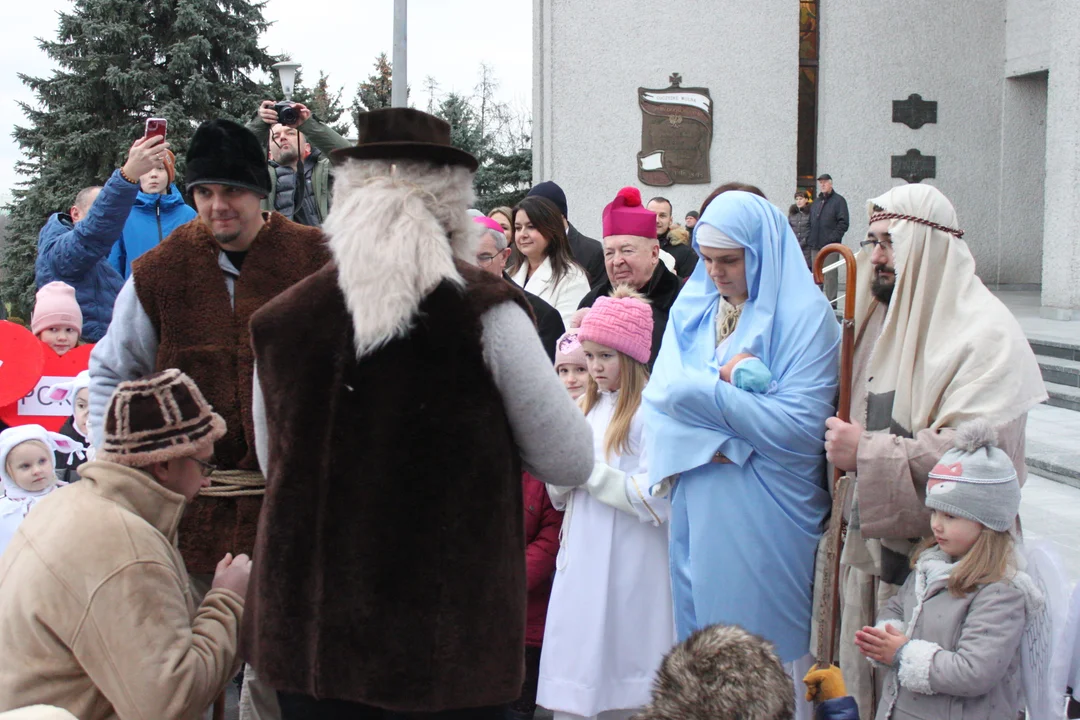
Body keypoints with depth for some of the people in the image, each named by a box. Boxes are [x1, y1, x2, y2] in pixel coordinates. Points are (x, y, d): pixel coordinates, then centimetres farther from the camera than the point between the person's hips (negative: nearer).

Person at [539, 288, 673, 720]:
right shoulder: (585, 409, 12)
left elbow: (656, 501, -17)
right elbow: (559, 497, 16)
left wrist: (590, 471, -12)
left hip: (629, 568, -7)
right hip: (580, 564, 7)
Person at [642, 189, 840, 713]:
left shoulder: (805, 315, -7)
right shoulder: (693, 306, 9)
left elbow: (798, 424, -17)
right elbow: (661, 394, 1)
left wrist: (700, 390, -14)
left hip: (764, 520, -5)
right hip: (697, 509, 5)